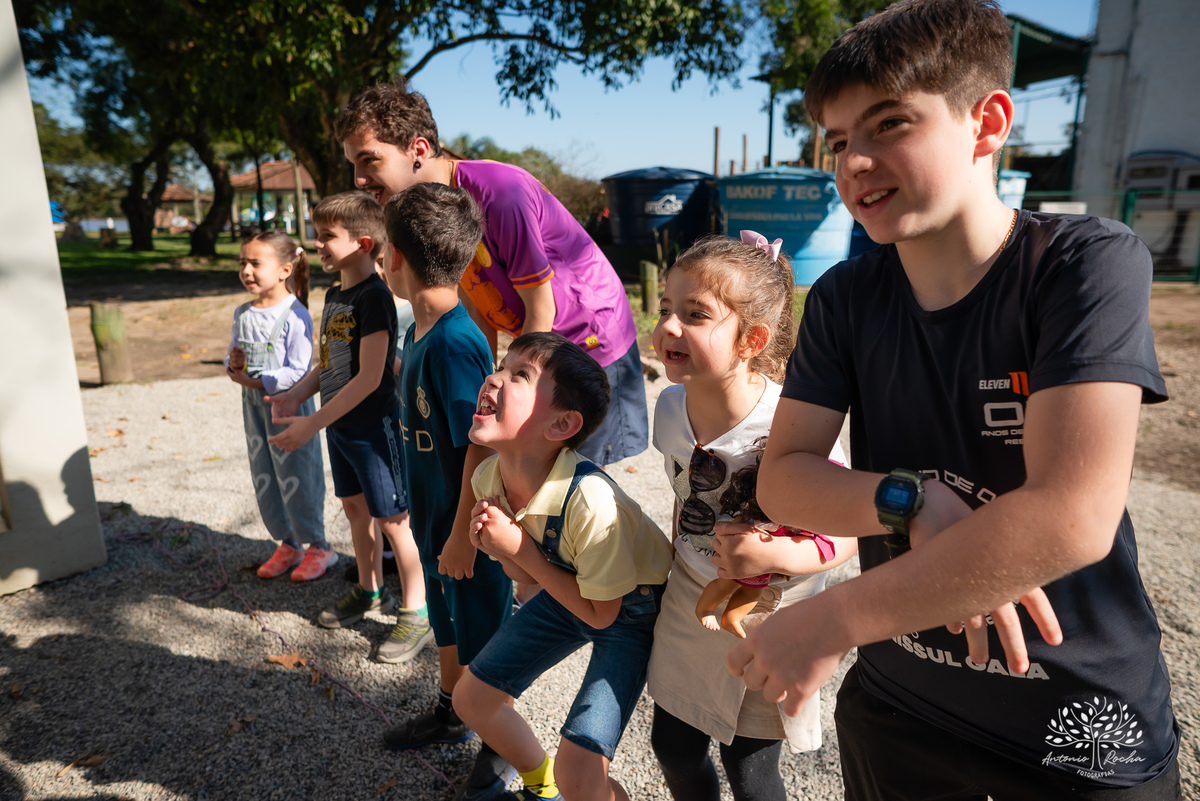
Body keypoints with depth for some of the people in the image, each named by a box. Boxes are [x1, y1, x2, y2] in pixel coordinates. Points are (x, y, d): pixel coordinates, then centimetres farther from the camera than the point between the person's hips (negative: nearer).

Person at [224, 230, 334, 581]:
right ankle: (288, 544, 29)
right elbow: (233, 354, 16)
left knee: (295, 477, 1)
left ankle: (318, 546, 19)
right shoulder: (243, 313, 7)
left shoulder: (294, 315, -16)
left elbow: (298, 372, -19)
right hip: (254, 406, 7)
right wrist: (233, 365, -6)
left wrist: (255, 381, -18)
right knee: (263, 477, 13)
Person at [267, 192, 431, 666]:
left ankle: (417, 614, 14)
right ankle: (370, 590, 39)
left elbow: (369, 378, -23)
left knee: (392, 518, 0)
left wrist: (313, 423, -22)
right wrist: (296, 396, 0)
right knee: (355, 507, 20)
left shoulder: (374, 297, -19)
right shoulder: (334, 296, 10)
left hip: (373, 426, -9)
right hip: (340, 426, 9)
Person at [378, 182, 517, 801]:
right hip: (434, 519, 9)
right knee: (447, 627, 27)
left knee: (484, 646, 11)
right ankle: (450, 714, 51)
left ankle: (498, 751, 33)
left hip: (469, 530, -9)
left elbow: (480, 446, -26)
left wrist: (463, 535, -20)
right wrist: (434, 525, 18)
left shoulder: (456, 342, -27)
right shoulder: (419, 331, 3)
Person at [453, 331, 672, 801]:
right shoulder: (488, 479, -14)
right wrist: (498, 550, -21)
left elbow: (600, 612, -23)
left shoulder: (588, 499, -37)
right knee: (471, 697, 13)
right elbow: (525, 576, 1)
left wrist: (520, 549, -27)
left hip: (630, 611, -6)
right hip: (567, 592, 7)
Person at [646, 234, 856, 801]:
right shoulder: (671, 405, -9)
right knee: (672, 745, 19)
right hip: (690, 603, 5)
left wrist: (779, 556, -34)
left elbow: (850, 533, -18)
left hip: (770, 615, -5)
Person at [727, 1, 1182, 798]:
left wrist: (830, 620, -28)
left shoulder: (1088, 263, -19)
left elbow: (1070, 517, -29)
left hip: (1084, 732, -4)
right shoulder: (842, 299, -6)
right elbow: (782, 478, -10)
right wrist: (913, 502, -28)